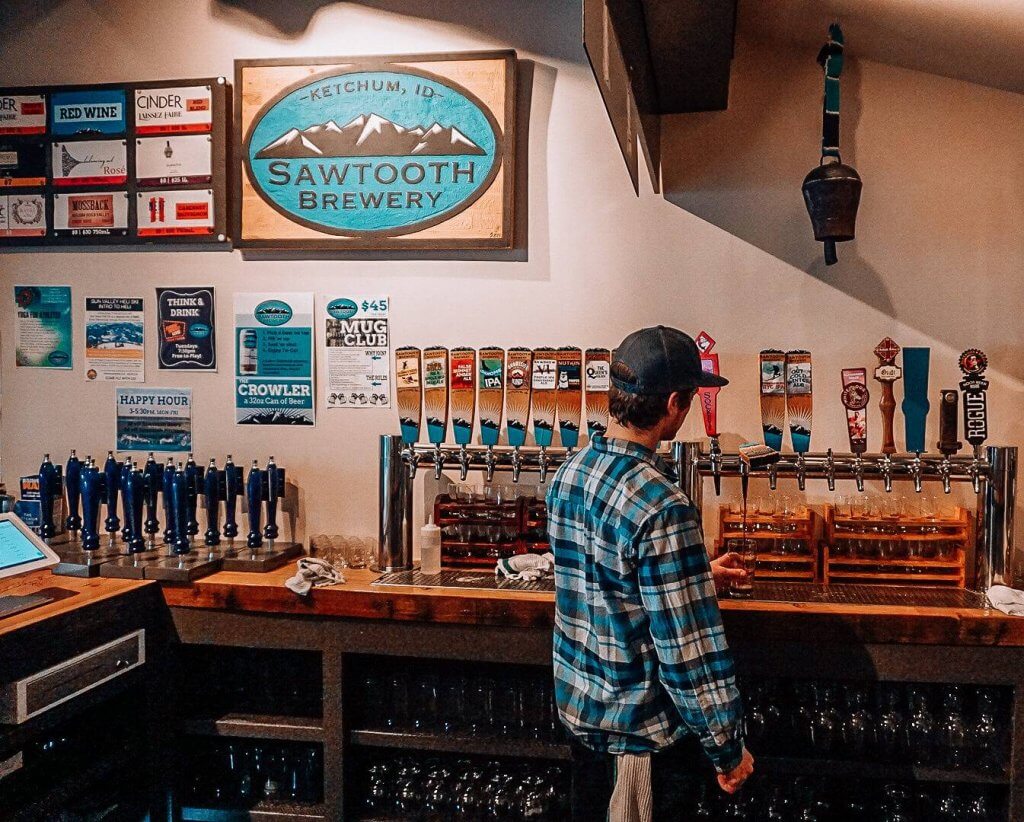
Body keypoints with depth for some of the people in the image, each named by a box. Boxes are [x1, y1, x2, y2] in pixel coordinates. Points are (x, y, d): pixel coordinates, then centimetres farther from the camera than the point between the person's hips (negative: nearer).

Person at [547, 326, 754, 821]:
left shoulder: (568, 474, -2)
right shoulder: (662, 508, -29)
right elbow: (690, 648, -25)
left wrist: (698, 575, 17)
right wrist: (728, 748, -12)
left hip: (577, 705, 8)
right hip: (637, 727, -8)